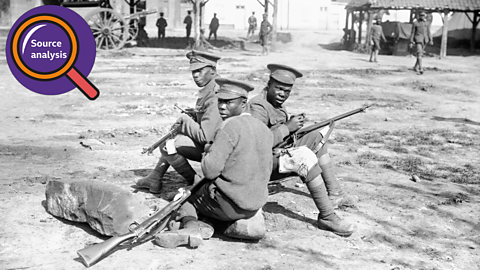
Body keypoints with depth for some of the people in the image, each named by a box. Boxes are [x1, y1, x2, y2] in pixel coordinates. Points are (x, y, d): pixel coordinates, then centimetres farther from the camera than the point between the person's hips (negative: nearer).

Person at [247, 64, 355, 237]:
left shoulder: (277, 104, 12)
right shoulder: (258, 106, -18)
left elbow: (279, 134, 12)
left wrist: (294, 125, -9)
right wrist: (287, 127, -25)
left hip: (277, 154, 10)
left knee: (316, 138, 6)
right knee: (305, 157, -28)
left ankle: (334, 193, 3)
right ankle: (327, 217, -26)